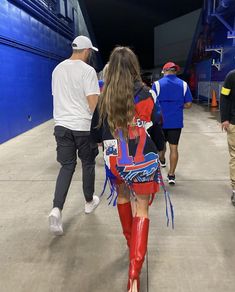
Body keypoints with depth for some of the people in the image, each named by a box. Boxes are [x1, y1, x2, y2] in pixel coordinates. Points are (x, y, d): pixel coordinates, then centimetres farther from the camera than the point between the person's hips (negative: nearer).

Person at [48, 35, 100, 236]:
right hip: (83, 125, -5)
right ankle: (89, 202, 30)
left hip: (62, 124, 5)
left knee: (67, 166, 8)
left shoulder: (58, 69, 12)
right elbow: (93, 101, -15)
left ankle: (57, 209, -7)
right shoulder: (87, 70, -9)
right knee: (88, 164, 14)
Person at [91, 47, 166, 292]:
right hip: (142, 161, -3)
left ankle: (132, 244, 44)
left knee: (122, 196, 28)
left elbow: (96, 132, 7)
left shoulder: (104, 96, 0)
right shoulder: (143, 94, -8)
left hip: (114, 161, 3)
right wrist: (157, 153, 13)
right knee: (141, 209, 7)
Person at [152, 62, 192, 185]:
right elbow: (188, 104, -1)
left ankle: (162, 161, 48)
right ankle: (171, 175, 5)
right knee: (174, 147, 4)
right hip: (176, 121, 0)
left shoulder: (157, 84, -7)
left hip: (160, 120, 0)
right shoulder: (183, 84, -1)